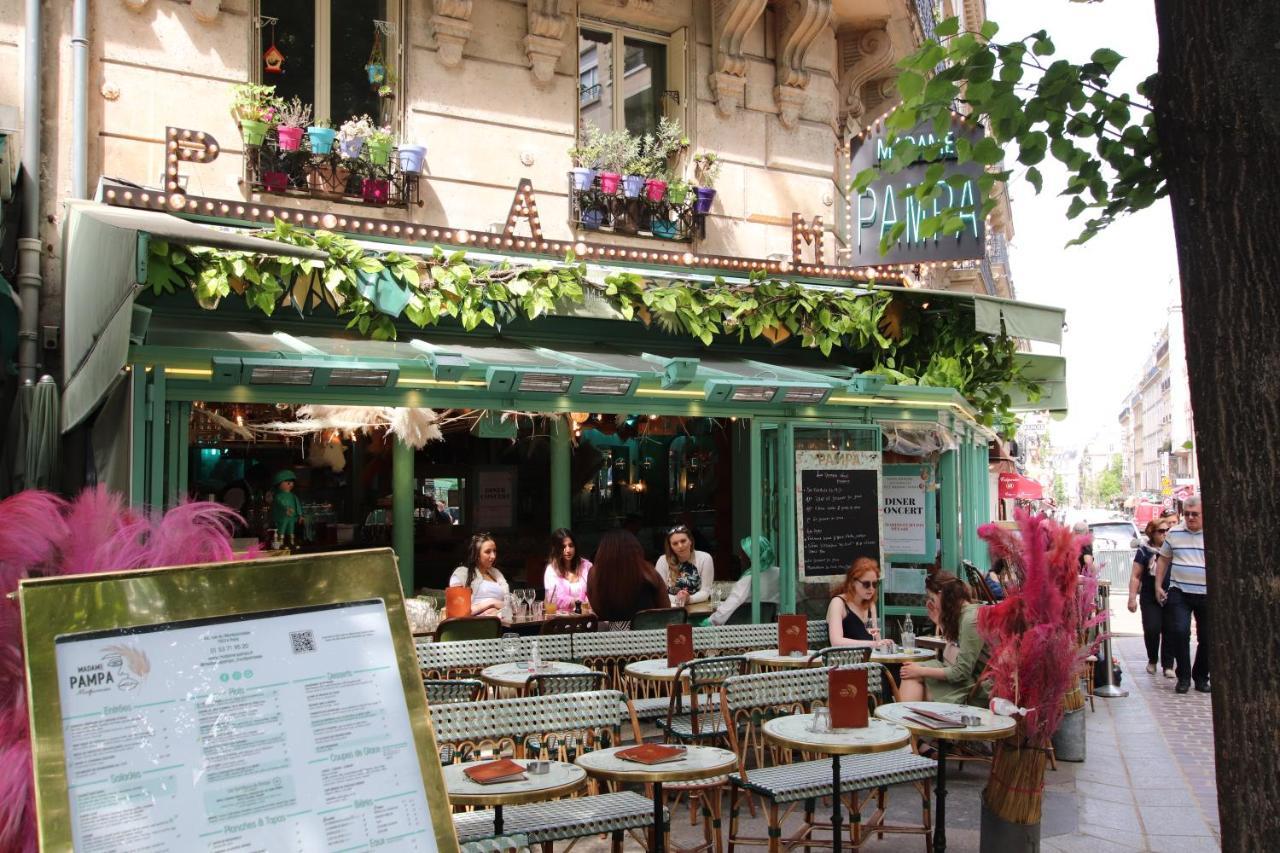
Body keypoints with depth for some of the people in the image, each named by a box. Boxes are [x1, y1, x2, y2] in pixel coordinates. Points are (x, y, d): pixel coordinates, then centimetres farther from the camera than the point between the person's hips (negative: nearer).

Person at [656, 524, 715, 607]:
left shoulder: (705, 558, -5)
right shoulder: (663, 560, -4)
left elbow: (705, 591, -5)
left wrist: (689, 599, -22)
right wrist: (676, 599, -24)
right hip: (672, 608, 0)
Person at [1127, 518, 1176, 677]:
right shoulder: (1145, 551, 3)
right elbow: (1136, 576, 2)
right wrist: (1132, 598, -4)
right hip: (1150, 599, -2)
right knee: (1152, 629, -7)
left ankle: (1167, 665, 10)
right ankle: (1152, 660, 17)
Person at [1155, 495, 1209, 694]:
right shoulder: (1174, 533, 5)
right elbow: (1163, 559, 16)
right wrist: (1158, 585, 12)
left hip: (1207, 595, -1)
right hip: (1179, 593, 1)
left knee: (1207, 639, 8)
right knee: (1179, 632, -13)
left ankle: (1201, 678, 25)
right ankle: (1183, 677, 2)